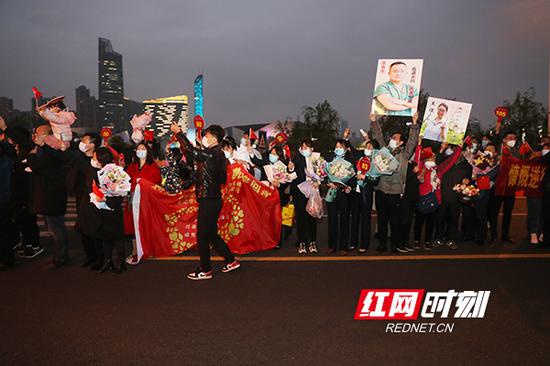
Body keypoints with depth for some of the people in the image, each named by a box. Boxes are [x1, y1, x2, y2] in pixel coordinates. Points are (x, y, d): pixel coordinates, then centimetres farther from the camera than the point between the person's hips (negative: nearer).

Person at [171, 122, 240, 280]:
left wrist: (178, 132, -7)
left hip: (209, 201, -10)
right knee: (211, 234, 18)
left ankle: (205, 270, 13)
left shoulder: (213, 154, -16)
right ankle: (231, 261, 25)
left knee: (202, 235, 1)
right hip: (212, 199, 10)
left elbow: (190, 150, -20)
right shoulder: (217, 154, 13)